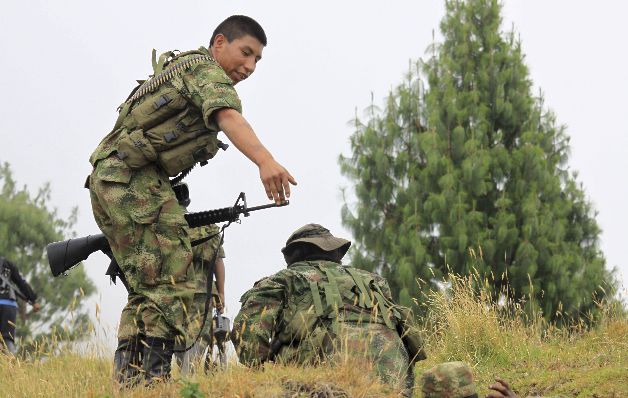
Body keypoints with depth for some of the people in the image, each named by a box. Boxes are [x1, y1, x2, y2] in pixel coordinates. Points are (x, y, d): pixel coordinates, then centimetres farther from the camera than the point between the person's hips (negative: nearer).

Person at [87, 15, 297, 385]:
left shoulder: (179, 68, 26)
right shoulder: (206, 71, -5)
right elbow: (229, 118, -25)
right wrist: (266, 161, -42)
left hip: (106, 179, 10)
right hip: (133, 177, -10)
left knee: (148, 287, 13)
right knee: (171, 285, -14)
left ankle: (129, 379, 12)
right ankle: (153, 376, -21)